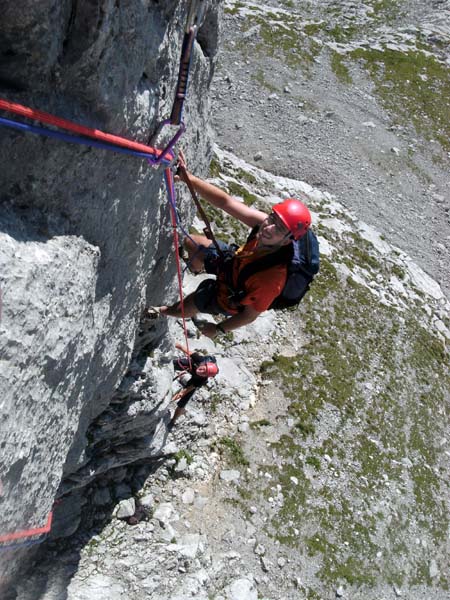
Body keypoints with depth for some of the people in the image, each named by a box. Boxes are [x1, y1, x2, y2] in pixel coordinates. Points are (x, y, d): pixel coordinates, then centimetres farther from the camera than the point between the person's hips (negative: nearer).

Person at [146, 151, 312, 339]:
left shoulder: (272, 278, -47)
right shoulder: (263, 223, -34)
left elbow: (251, 314, -30)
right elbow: (225, 202, -33)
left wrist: (218, 329, -14)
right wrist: (189, 178, -45)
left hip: (230, 299, -5)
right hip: (233, 261, 5)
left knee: (181, 308, 14)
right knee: (190, 243, 19)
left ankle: (166, 312, 54)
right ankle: (197, 267, 58)